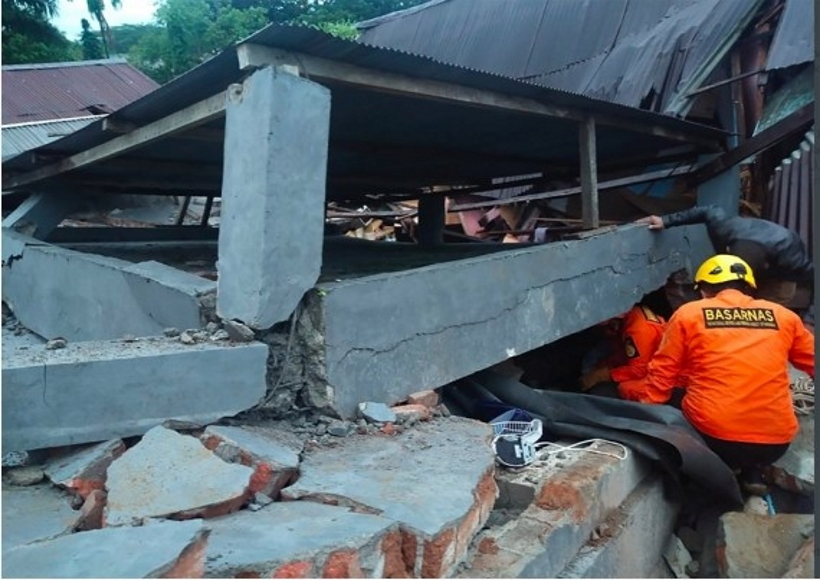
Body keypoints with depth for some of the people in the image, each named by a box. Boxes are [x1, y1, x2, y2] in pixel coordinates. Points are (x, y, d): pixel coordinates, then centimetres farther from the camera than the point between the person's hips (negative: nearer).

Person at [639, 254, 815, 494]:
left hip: (713, 438, -3)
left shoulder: (688, 314, 4)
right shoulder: (783, 316, 10)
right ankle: (751, 472, 13)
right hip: (776, 442, 3)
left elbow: (661, 375, 4)